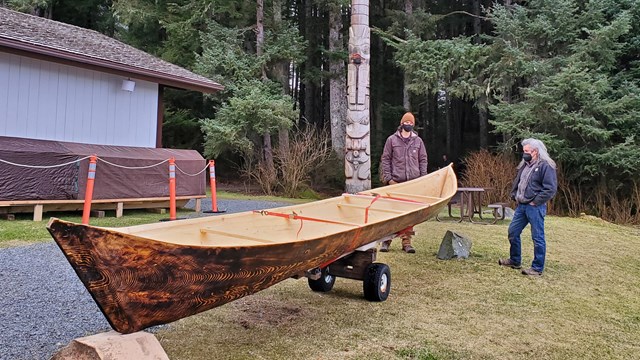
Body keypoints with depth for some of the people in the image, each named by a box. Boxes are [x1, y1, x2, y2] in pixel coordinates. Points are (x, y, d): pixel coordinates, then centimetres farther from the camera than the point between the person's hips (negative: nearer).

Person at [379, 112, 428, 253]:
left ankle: (406, 241, 10)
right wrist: (388, 178, -4)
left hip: (414, 182, 2)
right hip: (395, 182, -2)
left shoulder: (418, 141, 13)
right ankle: (386, 240, 4)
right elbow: (385, 159, 5)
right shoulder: (392, 140, 6)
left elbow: (423, 160, 15)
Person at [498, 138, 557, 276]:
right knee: (513, 232, 14)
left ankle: (537, 268, 9)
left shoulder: (546, 166, -13)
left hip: (535, 207, -9)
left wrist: (535, 201, -17)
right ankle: (515, 261, 29)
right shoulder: (524, 165, 13)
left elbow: (551, 189, -19)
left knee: (537, 237, 0)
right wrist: (514, 196, 11)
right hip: (521, 206, 9)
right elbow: (517, 182, 25)